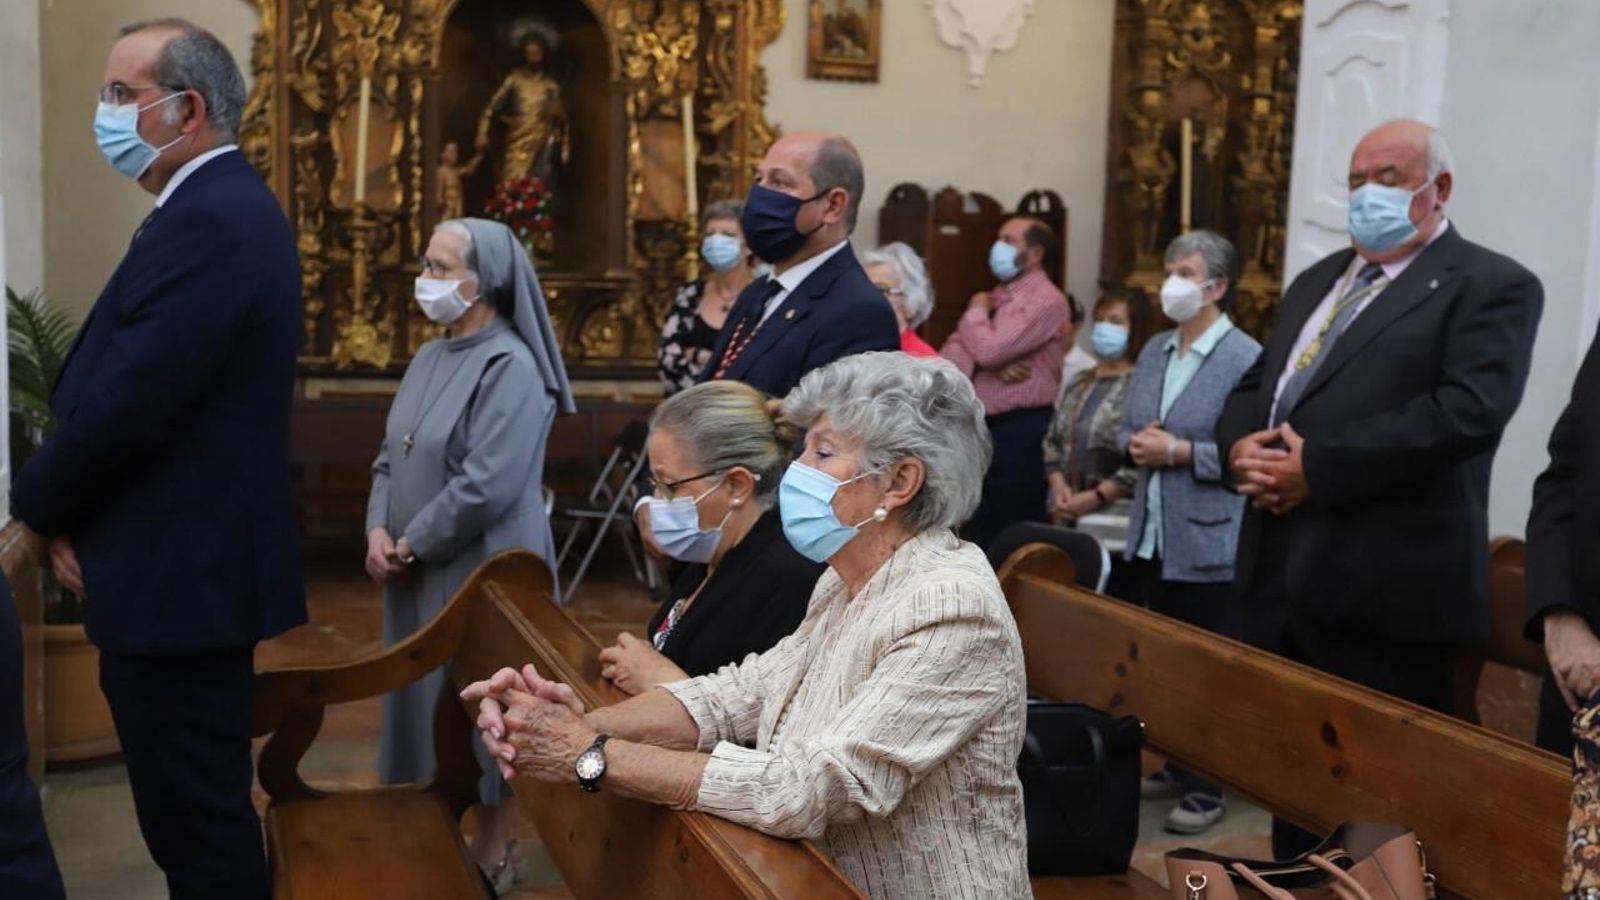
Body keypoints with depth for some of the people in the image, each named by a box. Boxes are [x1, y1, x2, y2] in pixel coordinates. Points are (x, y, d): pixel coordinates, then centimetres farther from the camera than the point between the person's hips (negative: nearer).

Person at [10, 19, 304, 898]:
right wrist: (70, 511, 4)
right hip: (199, 562, 10)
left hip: (178, 574, -10)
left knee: (195, 812, 2)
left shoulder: (205, 222, -19)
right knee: (200, 804, 20)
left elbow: (126, 403, -23)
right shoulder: (226, 204, 14)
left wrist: (38, 506, -4)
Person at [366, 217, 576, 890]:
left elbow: (487, 486, -24)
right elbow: (391, 455, 12)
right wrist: (380, 530, -5)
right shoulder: (431, 357, 8)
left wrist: (409, 545, -15)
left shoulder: (510, 366, -17)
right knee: (428, 694, 16)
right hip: (420, 570, 8)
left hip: (481, 568, -8)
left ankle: (490, 856, 20)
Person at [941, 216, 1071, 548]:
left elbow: (989, 350, -23)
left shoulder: (1046, 300, -11)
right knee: (981, 530, 15)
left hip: (1020, 430, -9)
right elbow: (952, 354, 8)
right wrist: (993, 366, -12)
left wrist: (976, 310, -3)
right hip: (983, 427, 9)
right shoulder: (996, 296, 16)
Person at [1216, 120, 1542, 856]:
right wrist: (1242, 445, -4)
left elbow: (1470, 408, -18)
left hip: (1383, 582, -7)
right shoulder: (1316, 282, 21)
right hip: (1280, 568, 7)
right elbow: (1253, 385, 20)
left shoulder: (1490, 286, -3)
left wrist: (1318, 467, -20)